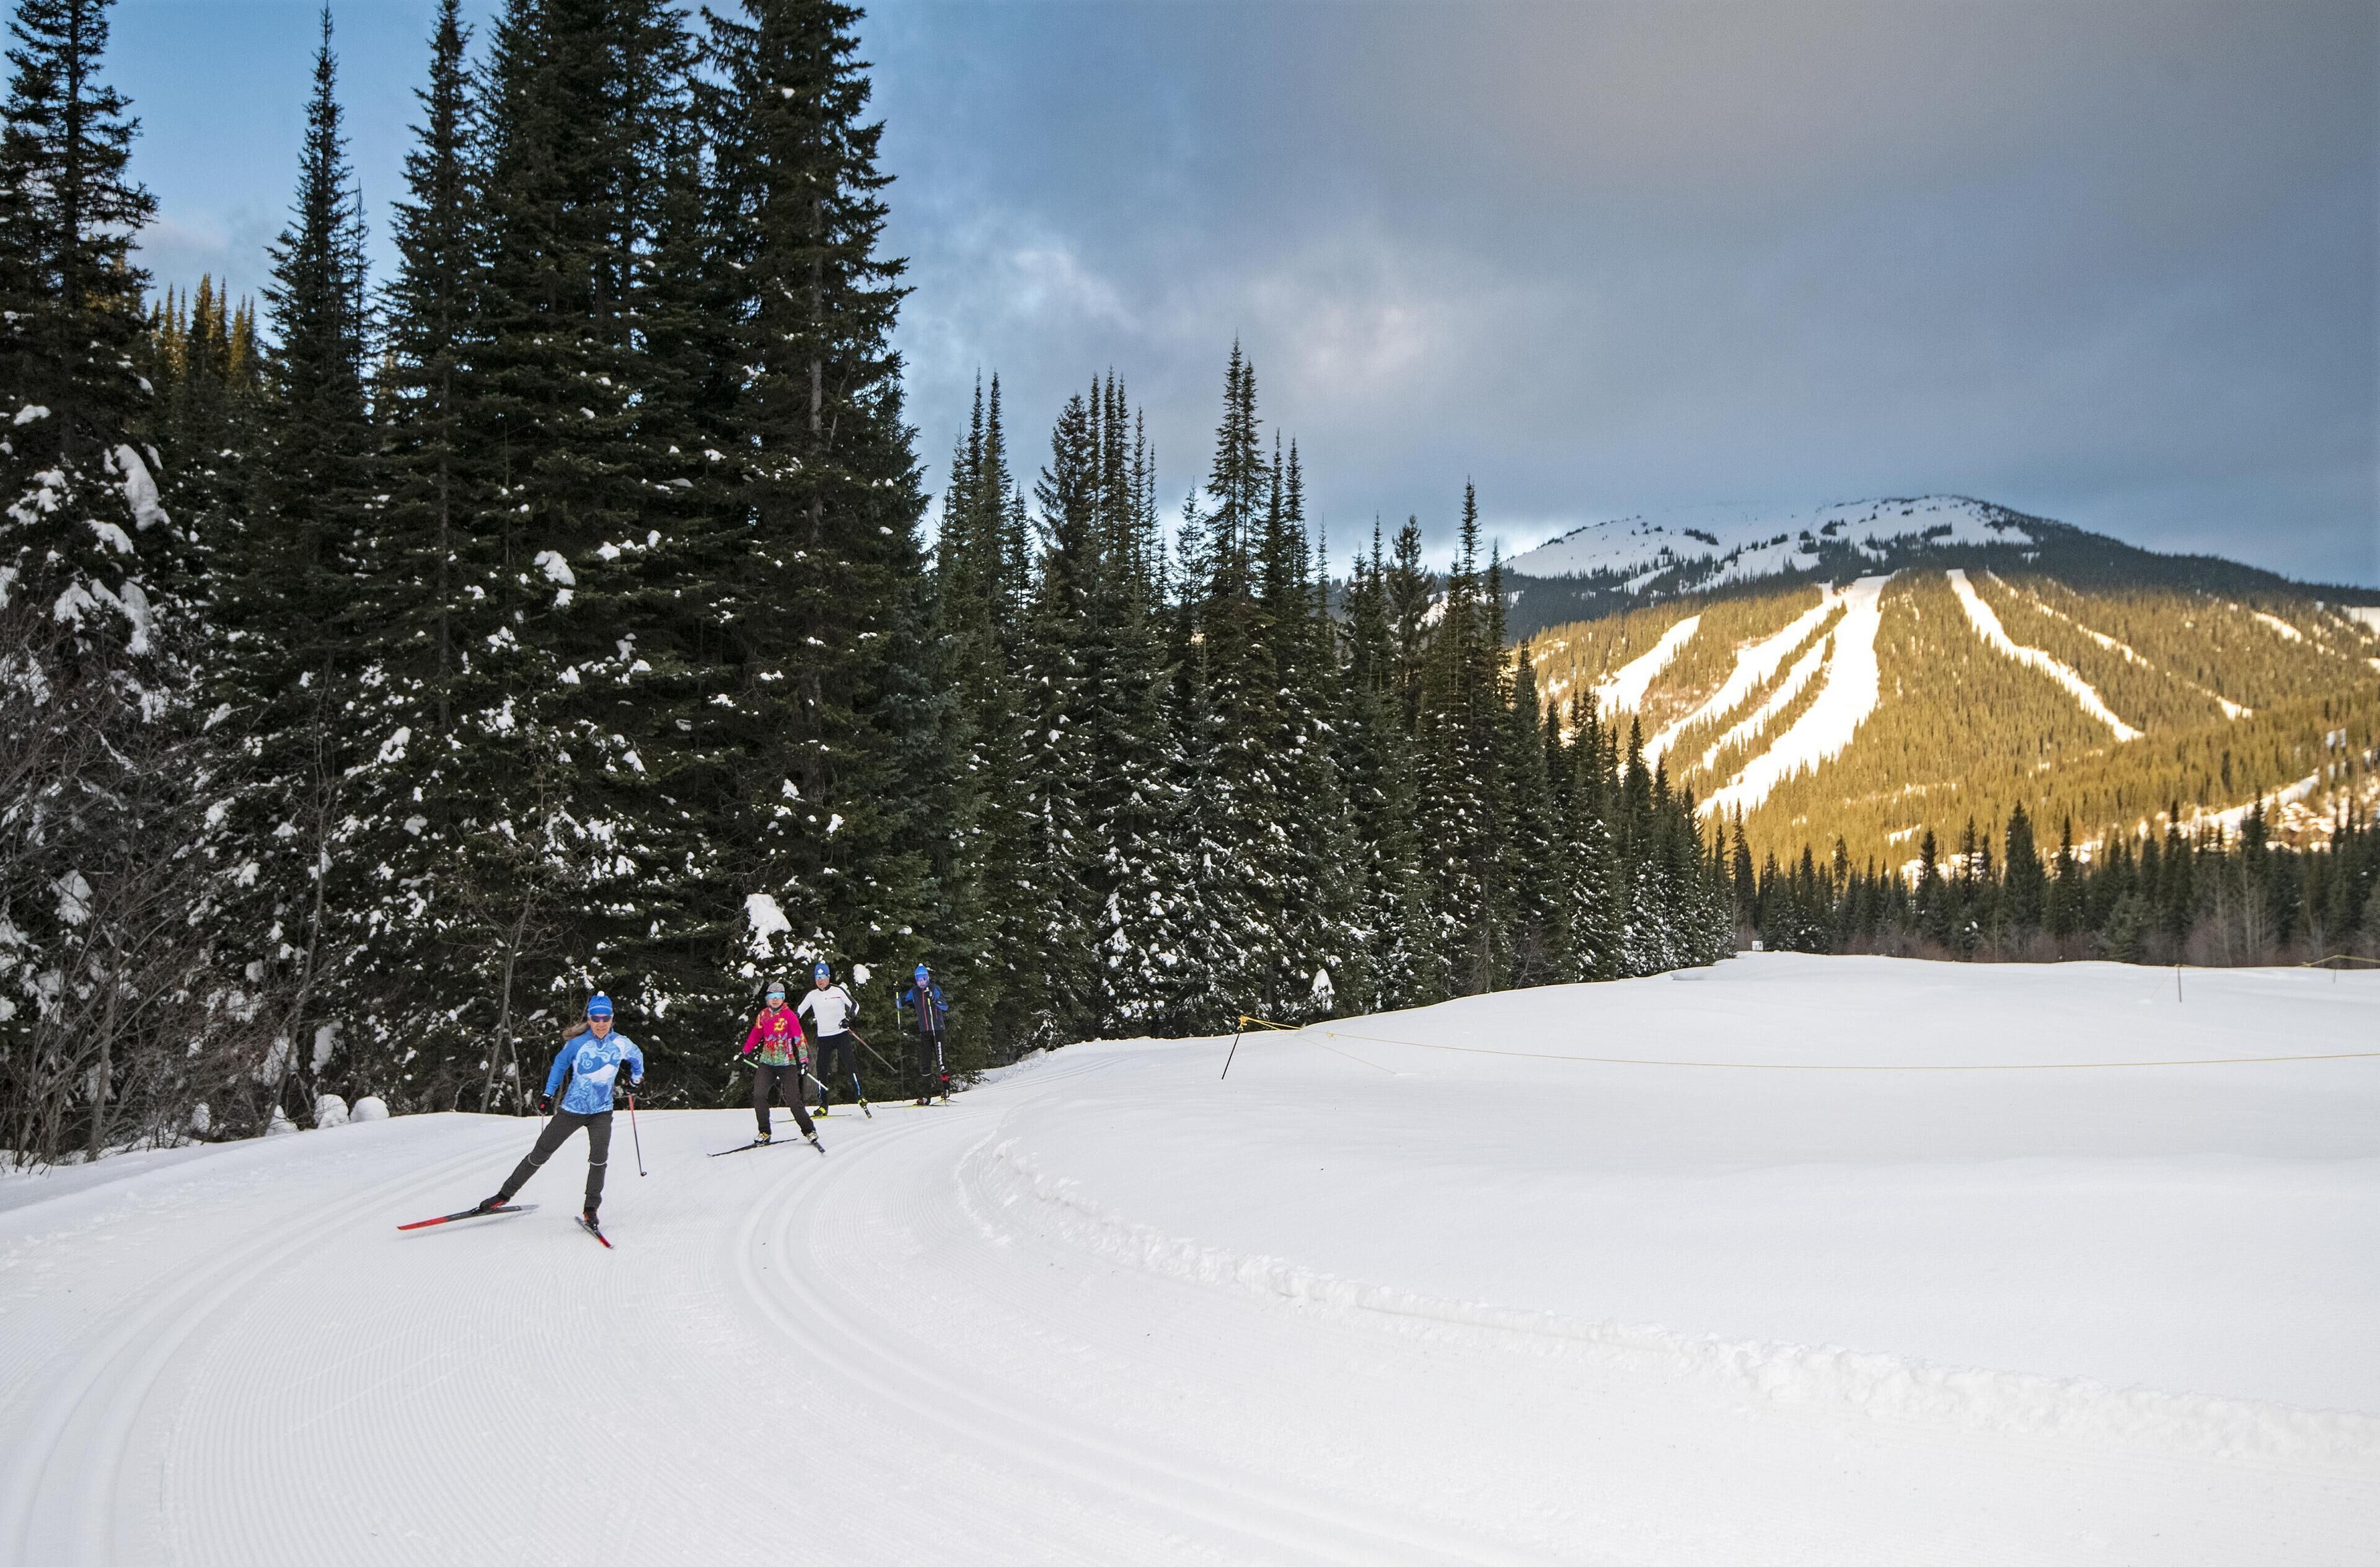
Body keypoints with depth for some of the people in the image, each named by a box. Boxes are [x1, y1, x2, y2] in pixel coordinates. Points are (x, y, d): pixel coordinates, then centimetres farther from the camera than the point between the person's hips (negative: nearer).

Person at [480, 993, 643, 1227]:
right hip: (572, 1109, 0)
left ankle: (591, 1209, -11)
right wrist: (548, 1094, 4)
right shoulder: (576, 1044, -12)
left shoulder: (622, 1044, -7)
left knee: (599, 1156, -23)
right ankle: (505, 1194, 22)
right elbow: (559, 1065, 5)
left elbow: (637, 1057, 16)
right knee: (540, 1153, 6)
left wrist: (636, 1078, 20)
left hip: (601, 1111, 0)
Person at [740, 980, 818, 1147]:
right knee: (759, 1096, -10)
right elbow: (755, 1034, 22)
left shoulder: (789, 1014, -7)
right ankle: (764, 1132, 3)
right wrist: (745, 1051, 26)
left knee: (793, 1100, -7)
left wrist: (803, 1060, -17)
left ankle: (809, 1130, 8)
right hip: (766, 1062, 4)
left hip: (787, 1063, -4)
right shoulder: (764, 1015, 7)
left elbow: (799, 1037, -10)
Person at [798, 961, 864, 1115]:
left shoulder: (838, 991, -4)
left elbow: (855, 1005, -4)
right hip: (823, 1037, 3)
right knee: (822, 1068, -1)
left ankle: (859, 1094, -5)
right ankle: (823, 1104, 6)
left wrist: (848, 1018, -21)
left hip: (841, 1034, -3)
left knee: (850, 1063, -12)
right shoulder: (812, 995, 5)